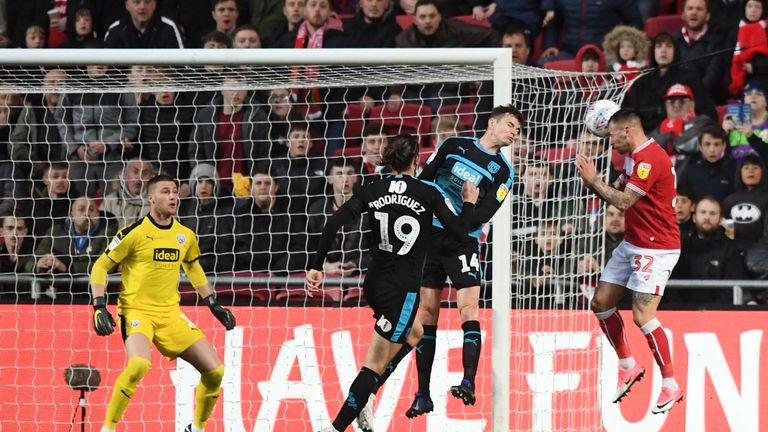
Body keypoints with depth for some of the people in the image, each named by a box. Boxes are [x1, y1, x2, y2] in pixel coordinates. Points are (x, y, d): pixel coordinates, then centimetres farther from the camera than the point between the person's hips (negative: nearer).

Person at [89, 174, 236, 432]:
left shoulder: (185, 235, 6)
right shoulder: (134, 233, -10)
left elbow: (193, 268, 26)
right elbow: (100, 266, -4)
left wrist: (214, 306, 24)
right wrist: (99, 308, -13)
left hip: (170, 314, 6)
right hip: (137, 311, -6)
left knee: (215, 370, -2)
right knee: (139, 365, -34)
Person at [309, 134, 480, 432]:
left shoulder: (373, 190, 2)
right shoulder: (428, 193, -9)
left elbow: (334, 224, -8)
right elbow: (459, 231, -7)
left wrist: (317, 267, -6)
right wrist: (469, 203, 12)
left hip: (374, 284, 6)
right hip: (402, 290, -6)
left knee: (413, 334, 32)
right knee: (376, 364, -3)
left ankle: (363, 401, 22)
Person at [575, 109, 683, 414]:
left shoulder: (649, 158, -20)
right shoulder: (635, 158, 13)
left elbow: (623, 202, -24)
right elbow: (618, 195, 14)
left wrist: (594, 180, -13)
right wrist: (593, 180, -3)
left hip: (656, 248, -11)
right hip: (632, 245, 11)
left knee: (642, 315, -16)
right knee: (601, 302, 10)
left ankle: (671, 385, -9)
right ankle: (628, 367, 23)